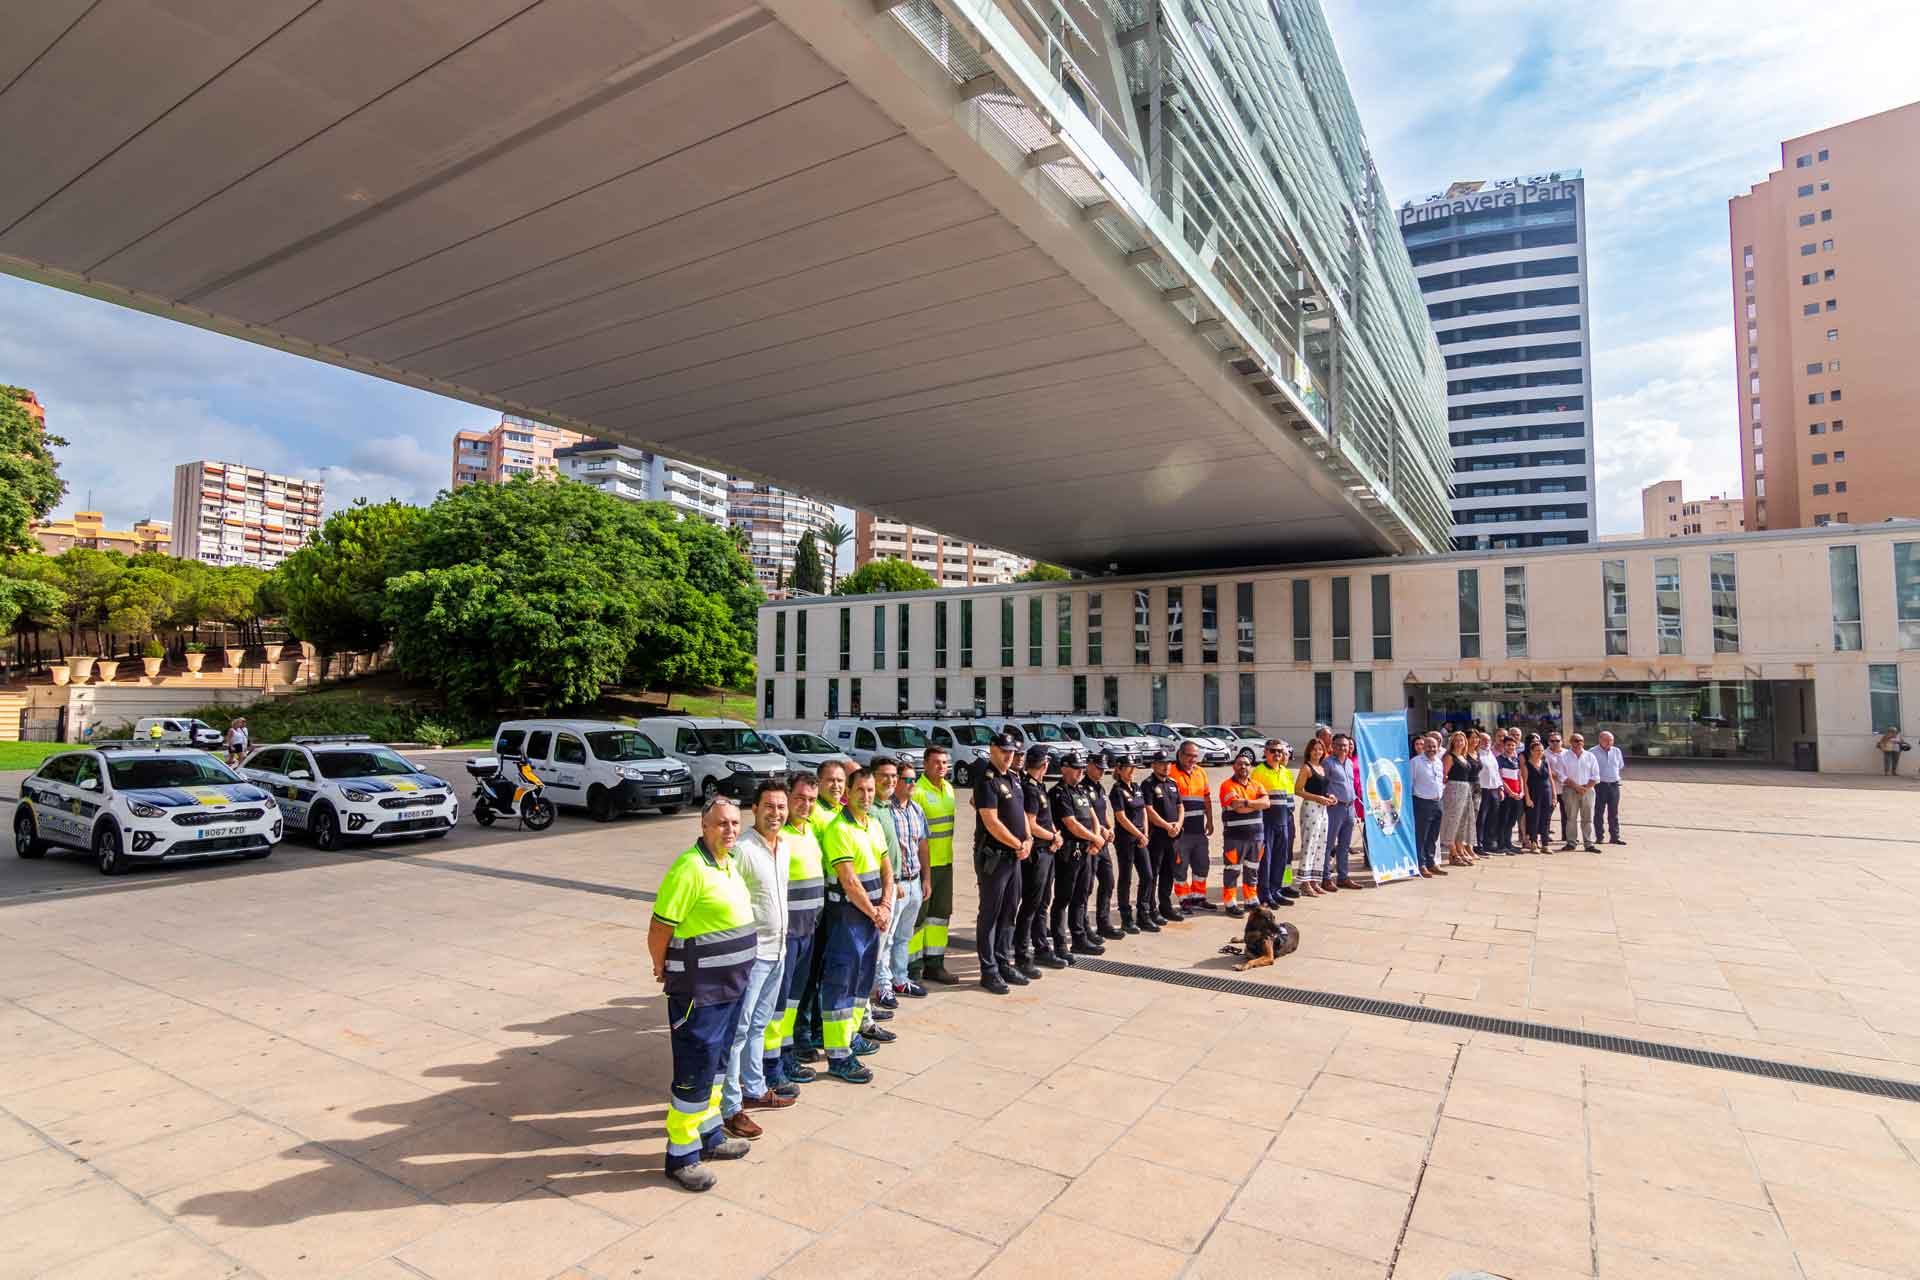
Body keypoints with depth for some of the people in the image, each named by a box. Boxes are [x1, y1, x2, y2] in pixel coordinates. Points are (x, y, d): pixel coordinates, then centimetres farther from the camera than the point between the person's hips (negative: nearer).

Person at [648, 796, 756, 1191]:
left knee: (717, 1061, 20)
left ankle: (709, 1135, 36)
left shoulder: (727, 862, 7)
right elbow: (659, 928, -20)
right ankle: (681, 1155, 17)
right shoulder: (690, 868, -22)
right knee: (696, 1069, 1)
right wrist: (664, 970, -4)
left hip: (730, 984, 9)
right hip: (699, 990, -9)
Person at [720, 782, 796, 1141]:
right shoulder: (742, 850, -19)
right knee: (737, 1030, 0)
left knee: (758, 1025, 20)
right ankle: (729, 1107, 10)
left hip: (776, 950, 8)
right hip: (750, 953, -8)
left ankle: (754, 1090, 33)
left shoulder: (782, 847, 7)